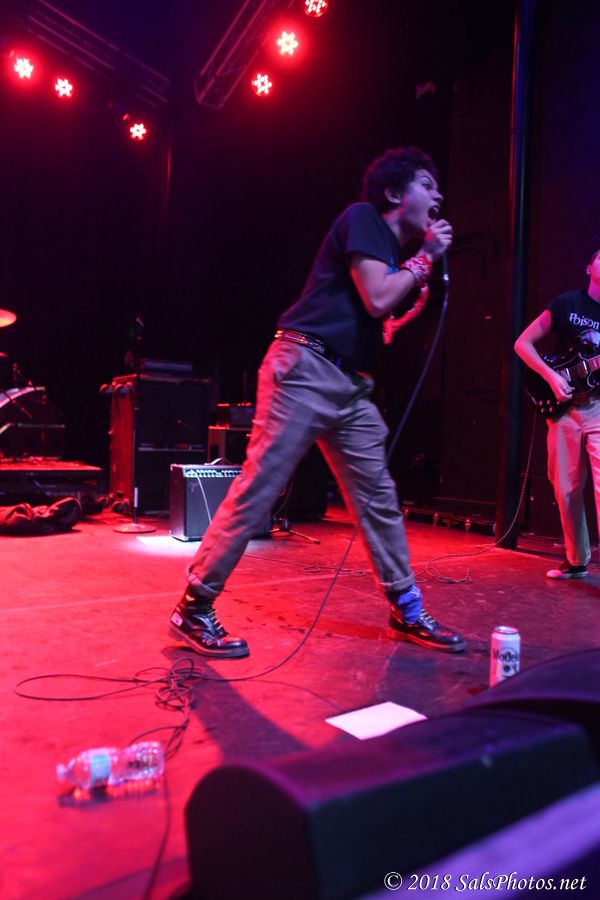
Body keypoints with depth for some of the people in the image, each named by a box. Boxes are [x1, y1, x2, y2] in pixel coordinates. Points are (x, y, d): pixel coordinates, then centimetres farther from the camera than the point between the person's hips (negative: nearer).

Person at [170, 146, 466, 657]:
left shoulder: (396, 251, 23)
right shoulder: (362, 218, -1)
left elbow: (386, 327, 20)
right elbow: (377, 300, -14)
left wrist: (427, 273, 16)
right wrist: (426, 258, 0)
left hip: (351, 385, 9)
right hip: (305, 369, -9)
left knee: (379, 498, 9)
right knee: (257, 489, -10)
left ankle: (408, 613, 20)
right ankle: (194, 609, 1)